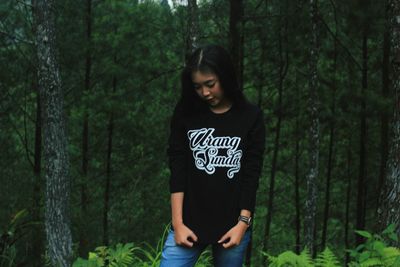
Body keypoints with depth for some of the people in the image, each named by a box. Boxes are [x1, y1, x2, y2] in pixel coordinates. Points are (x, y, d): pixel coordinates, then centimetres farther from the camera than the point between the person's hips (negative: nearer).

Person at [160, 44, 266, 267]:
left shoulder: (251, 117, 0)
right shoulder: (186, 113, 2)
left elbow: (252, 174, -1)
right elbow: (178, 168, -1)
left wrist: (243, 223, -8)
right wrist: (178, 223, -7)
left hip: (233, 225, 0)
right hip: (190, 223, 1)